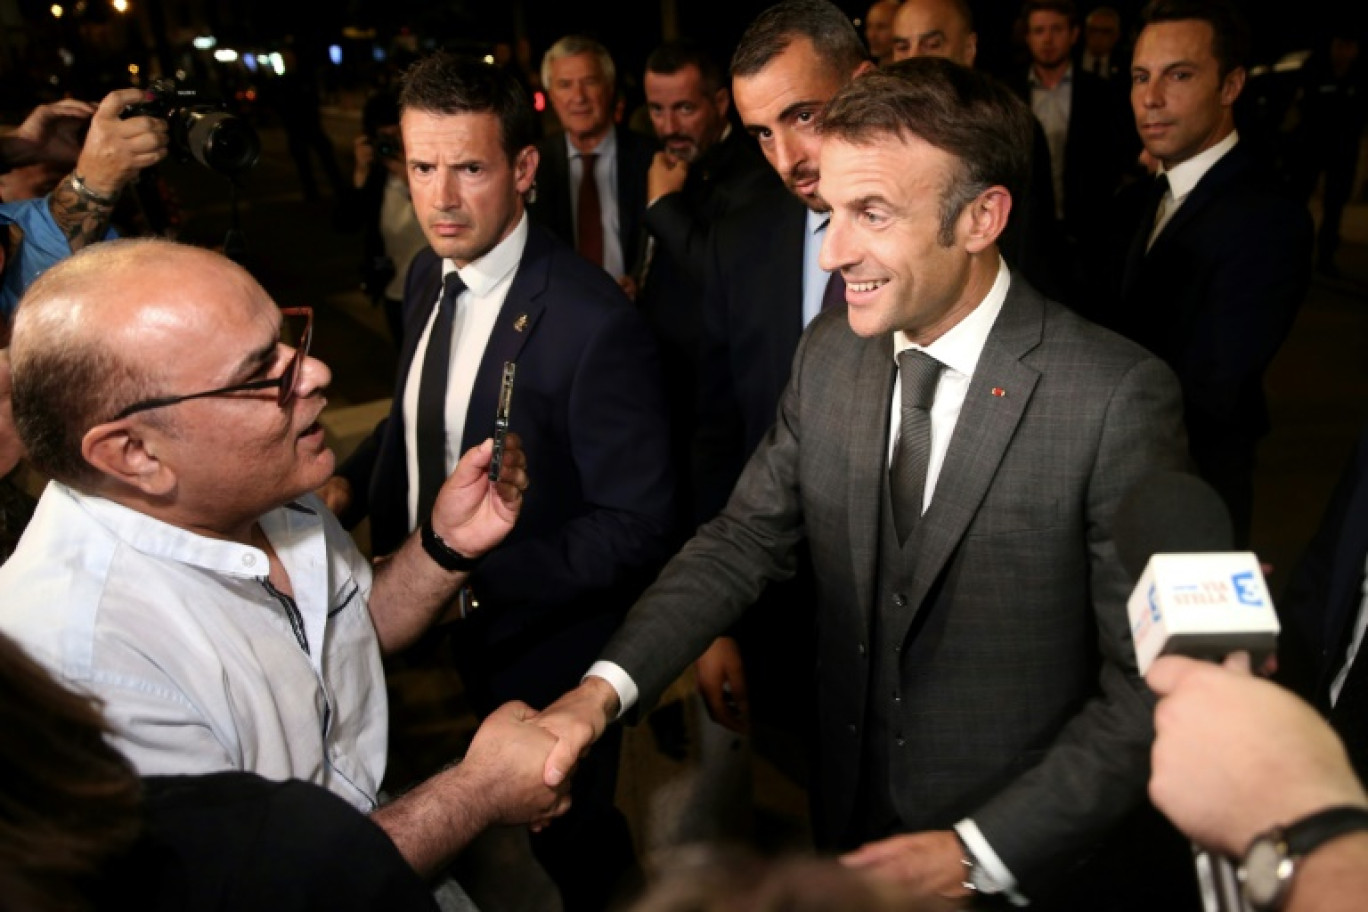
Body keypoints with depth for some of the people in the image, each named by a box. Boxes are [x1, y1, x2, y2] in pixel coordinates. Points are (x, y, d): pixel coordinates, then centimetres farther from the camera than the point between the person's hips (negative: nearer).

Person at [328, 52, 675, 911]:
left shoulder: (594, 324, -27)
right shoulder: (428, 275, -3)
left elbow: (636, 524, -24)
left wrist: (474, 580, -27)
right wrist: (351, 485, -5)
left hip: (542, 649, -7)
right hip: (429, 624, 7)